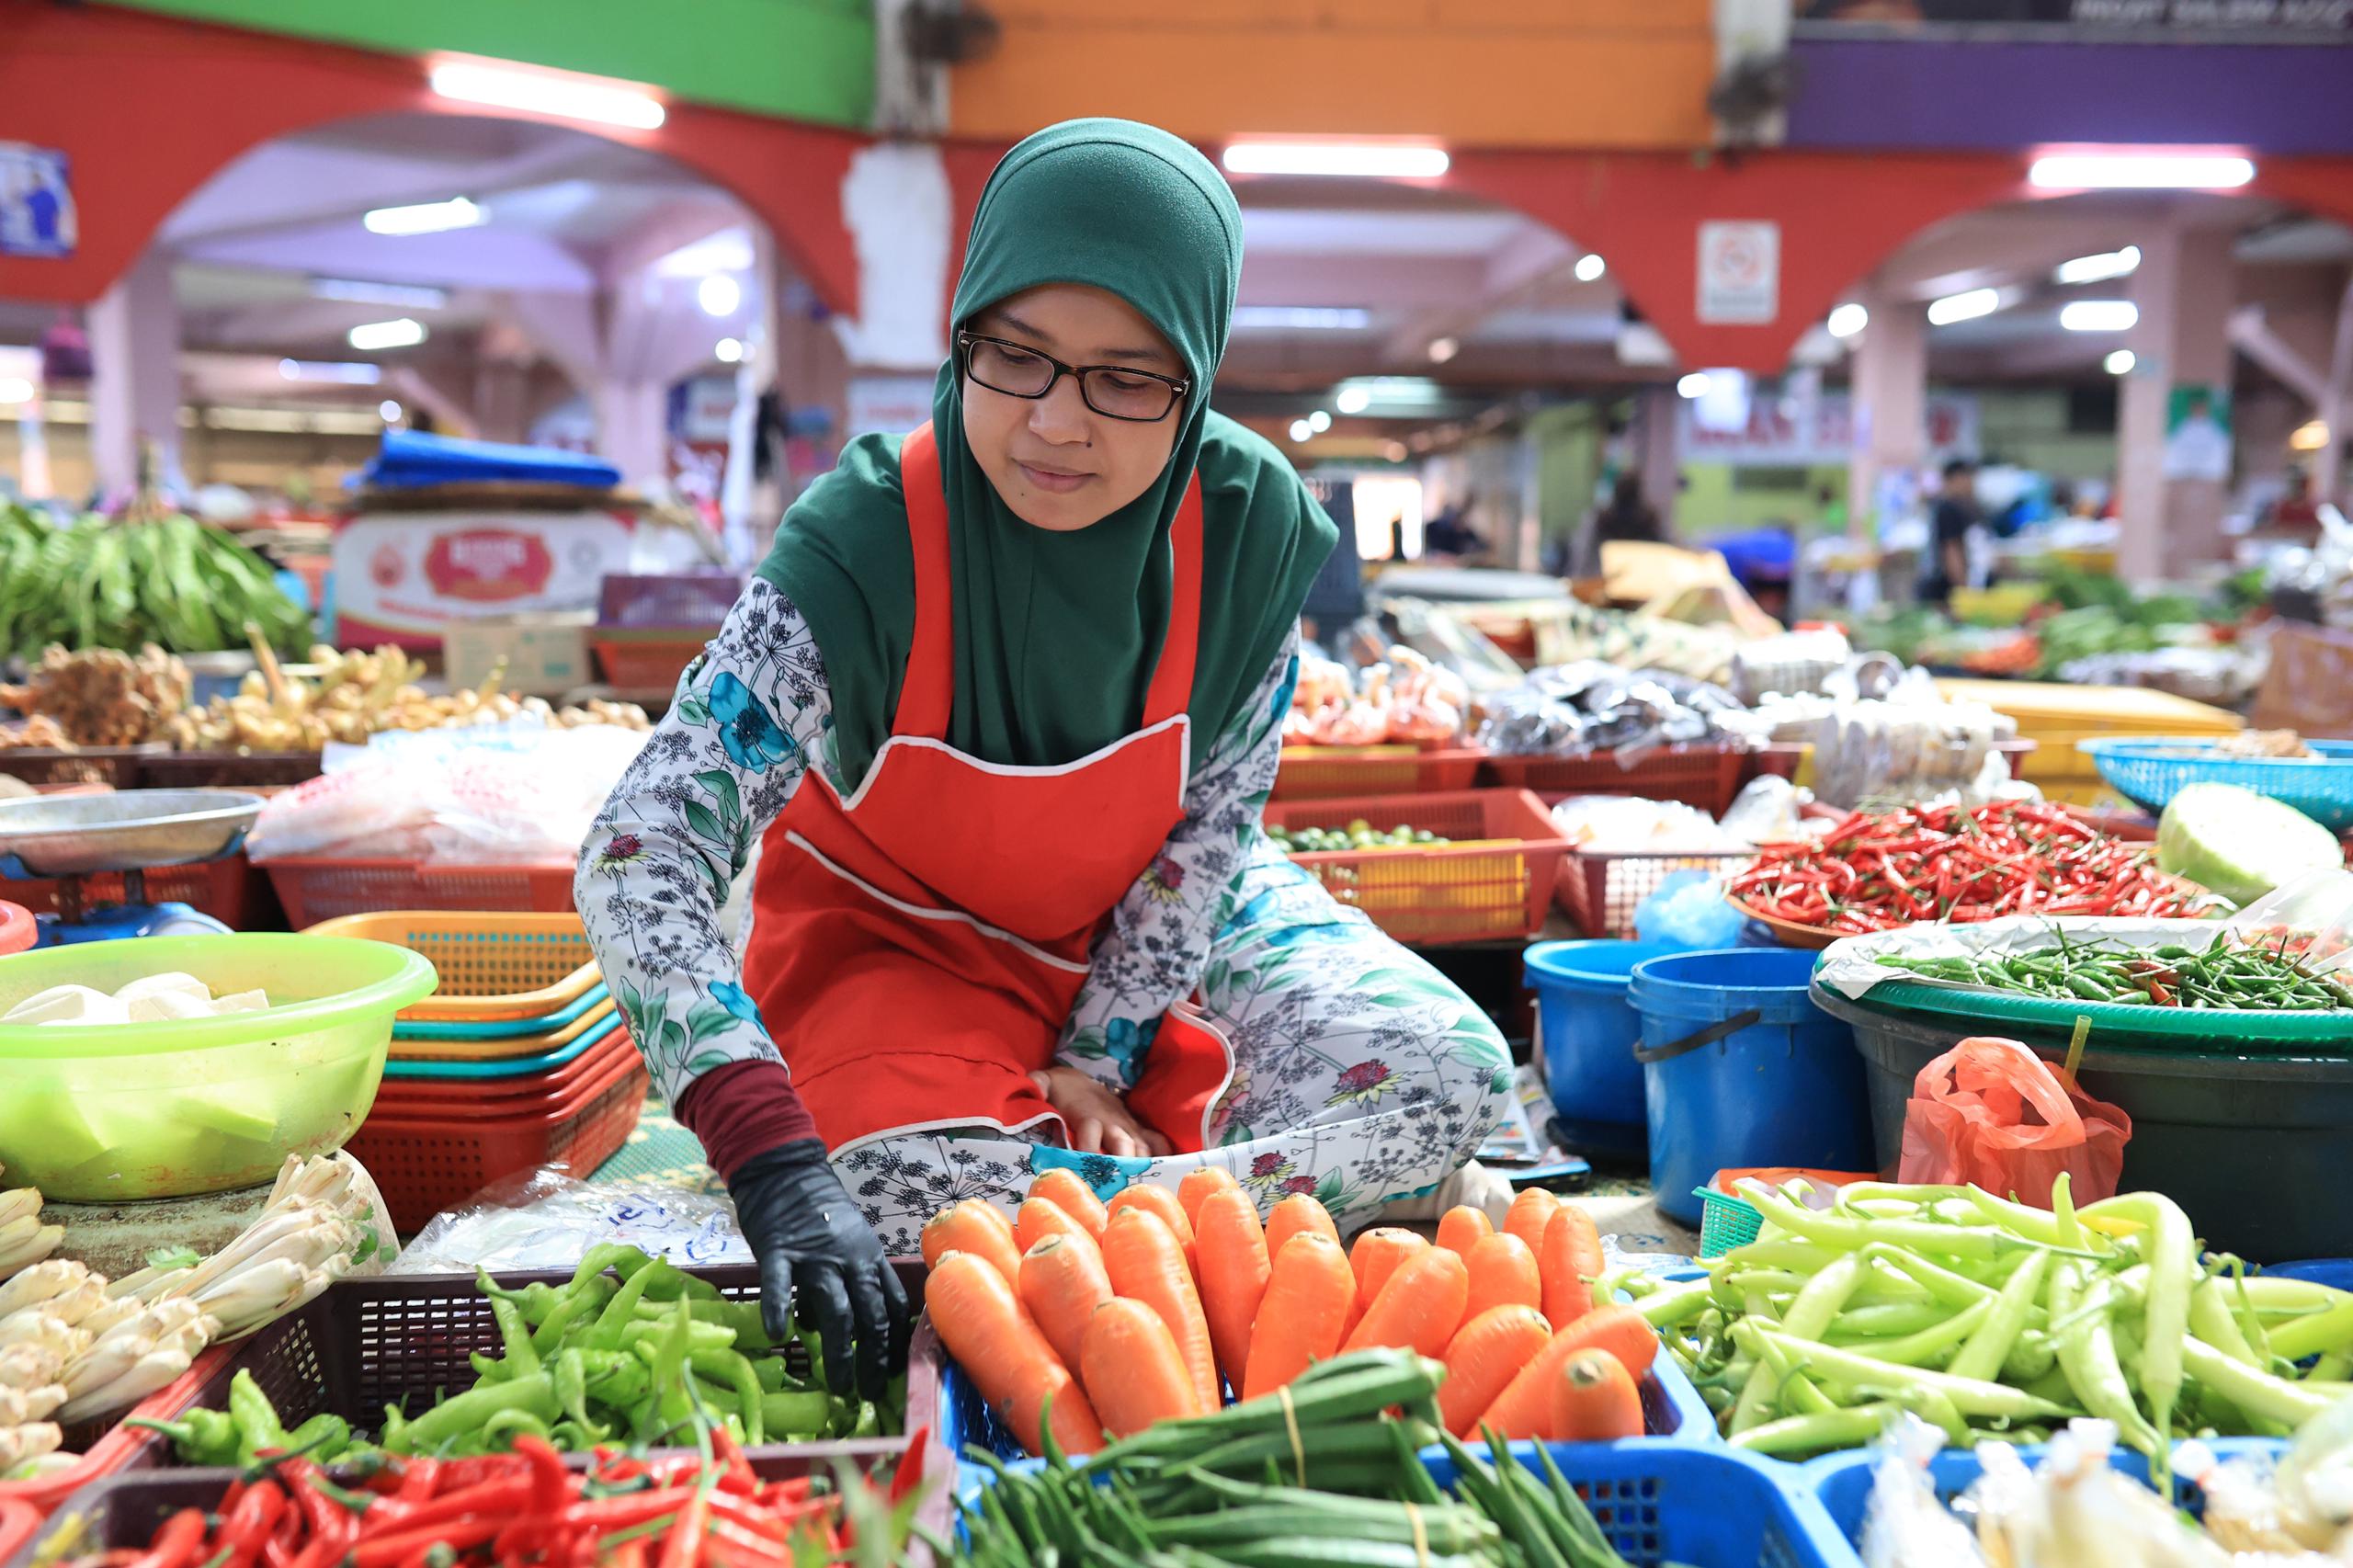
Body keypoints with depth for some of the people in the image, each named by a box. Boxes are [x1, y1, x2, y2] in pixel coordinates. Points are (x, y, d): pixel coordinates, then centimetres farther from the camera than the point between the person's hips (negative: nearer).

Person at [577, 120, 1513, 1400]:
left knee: (1452, 1076, -17)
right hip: (895, 937, -2)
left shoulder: (1246, 525, -20)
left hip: (1148, 928, 3)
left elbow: (1210, 825, -6)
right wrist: (773, 1157, -47)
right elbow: (638, 857, -35)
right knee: (893, 1184, -33)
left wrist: (1102, 1050, -11)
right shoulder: (867, 542, -29)